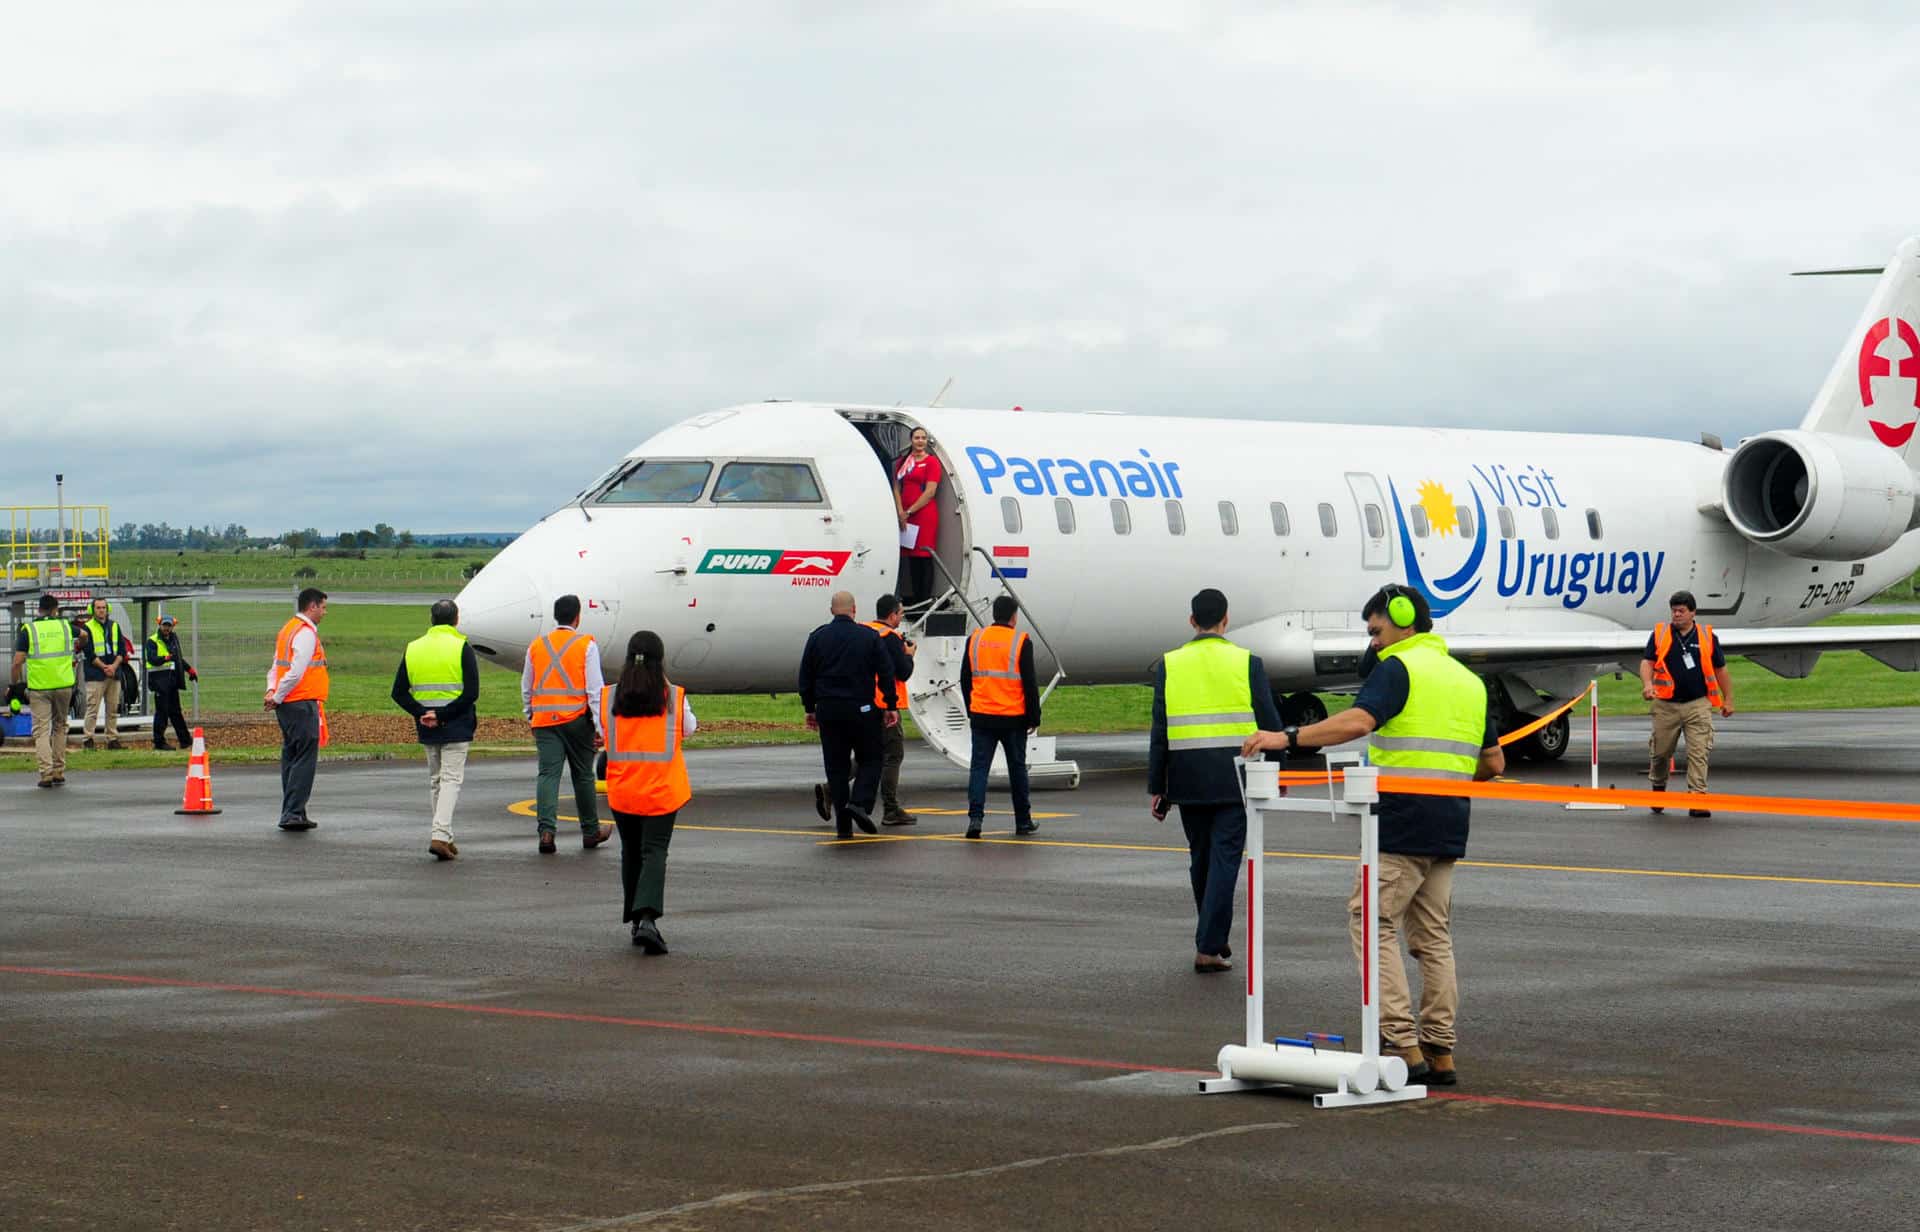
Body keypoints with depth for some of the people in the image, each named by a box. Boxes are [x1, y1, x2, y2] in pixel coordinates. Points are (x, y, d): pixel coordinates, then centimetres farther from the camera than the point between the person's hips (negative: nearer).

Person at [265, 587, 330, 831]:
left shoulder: (288, 629, 19)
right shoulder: (306, 633, -13)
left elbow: (276, 666, 18)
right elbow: (296, 672, -20)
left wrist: (272, 690, 3)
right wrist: (277, 697, -12)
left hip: (287, 705, 10)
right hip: (302, 704, -10)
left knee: (291, 758, 13)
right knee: (305, 759, -9)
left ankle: (291, 813, 16)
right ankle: (293, 813, -13)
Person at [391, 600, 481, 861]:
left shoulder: (413, 649, 7)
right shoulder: (462, 649, -7)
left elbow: (399, 693, 3)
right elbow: (471, 693, -16)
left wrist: (421, 713, -6)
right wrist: (442, 715, -14)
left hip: (427, 729, 4)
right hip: (456, 727, -4)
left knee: (435, 780, 16)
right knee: (451, 780, -3)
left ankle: (443, 836, 19)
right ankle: (440, 836, -17)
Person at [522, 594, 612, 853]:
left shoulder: (537, 646, 8)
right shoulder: (586, 645, -4)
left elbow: (526, 688, 16)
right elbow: (594, 688, -7)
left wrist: (531, 716, 29)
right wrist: (599, 726, -4)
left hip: (544, 720, 2)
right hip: (577, 719, -2)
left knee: (548, 774, -3)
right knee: (583, 776, 10)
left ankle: (546, 829, -20)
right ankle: (590, 831, 22)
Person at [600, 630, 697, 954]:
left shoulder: (609, 697, -3)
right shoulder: (674, 697, -8)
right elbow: (689, 729, 10)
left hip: (622, 790, 2)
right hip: (662, 791, -2)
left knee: (631, 854, 17)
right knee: (654, 853, -4)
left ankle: (635, 920, 22)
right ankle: (647, 918, -24)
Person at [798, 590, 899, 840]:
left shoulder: (817, 637, 4)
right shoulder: (869, 637, -3)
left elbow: (806, 676, 7)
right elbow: (886, 674, -3)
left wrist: (810, 708, 15)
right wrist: (891, 706, 4)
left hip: (828, 710, 2)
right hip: (861, 709, -2)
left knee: (836, 767, 6)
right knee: (870, 760, 9)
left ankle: (843, 825, 4)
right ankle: (860, 803, -14)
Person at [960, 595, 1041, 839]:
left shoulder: (975, 640, 4)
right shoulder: (1021, 642, -7)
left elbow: (965, 680, 11)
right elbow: (1030, 684, -7)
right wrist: (1034, 717, 1)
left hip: (981, 717, 2)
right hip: (1013, 718, -2)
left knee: (979, 767, 1)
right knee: (1017, 768, 11)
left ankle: (975, 817, -15)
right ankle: (1023, 822, 20)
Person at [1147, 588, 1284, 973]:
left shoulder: (1169, 664, 2)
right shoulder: (1247, 663, -2)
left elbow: (1160, 731, 1)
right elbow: (1269, 724, -1)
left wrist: (1157, 787, 5)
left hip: (1188, 779, 2)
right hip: (1234, 779, -2)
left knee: (1200, 858, 15)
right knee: (1225, 858, -2)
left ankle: (1214, 938, 25)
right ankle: (1209, 947, -10)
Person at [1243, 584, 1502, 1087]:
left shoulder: (1399, 668, -6)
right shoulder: (1469, 680, 18)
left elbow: (1358, 721, -23)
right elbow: (1493, 763, 20)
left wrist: (1288, 737, -23)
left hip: (1402, 823, -8)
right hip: (1449, 829, 8)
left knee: (1373, 925, -3)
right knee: (1433, 937, 12)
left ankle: (1402, 1044, -11)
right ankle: (1440, 1053, 10)